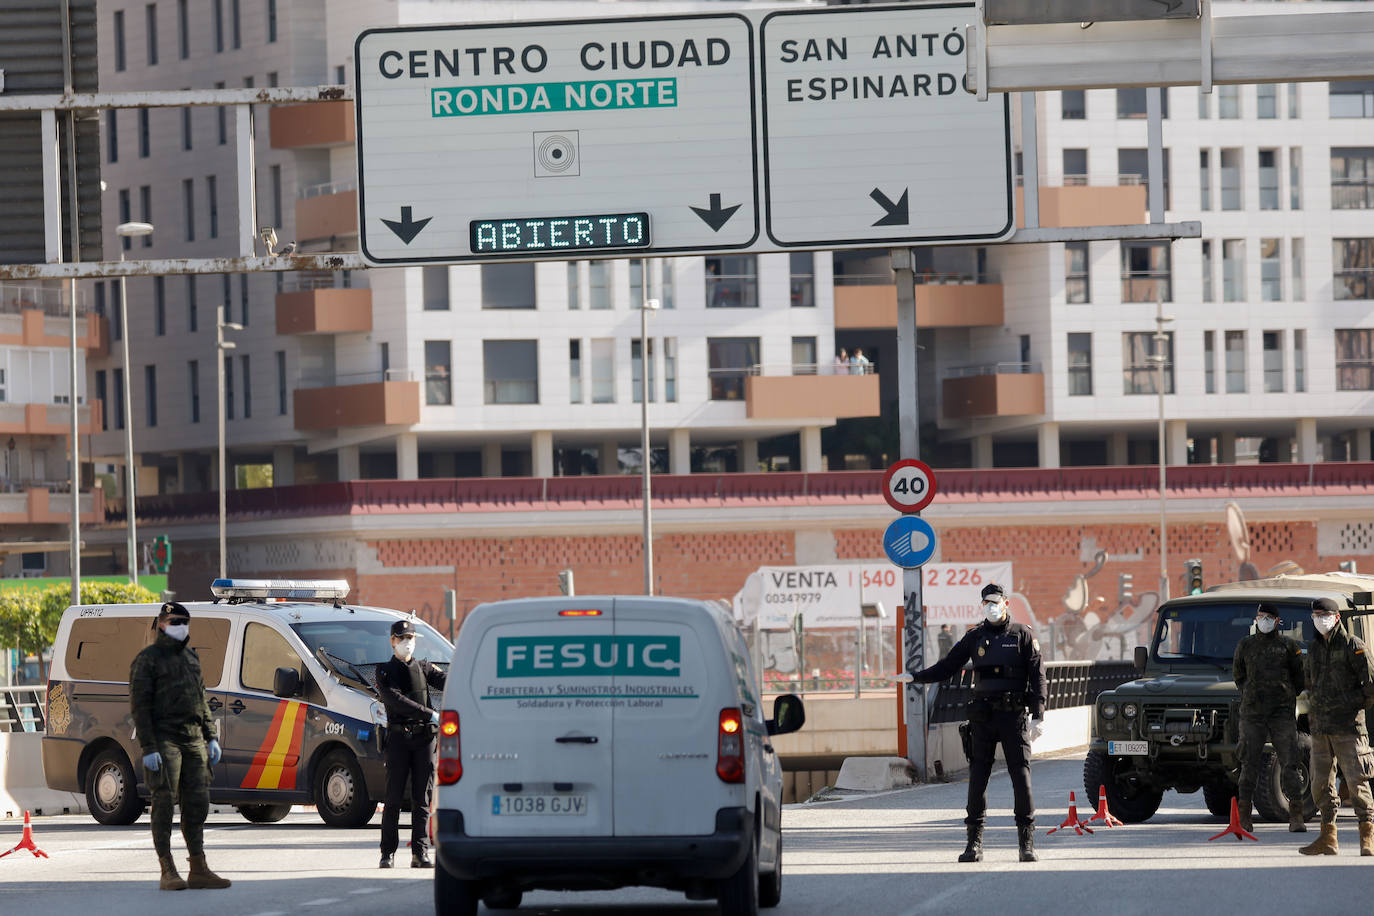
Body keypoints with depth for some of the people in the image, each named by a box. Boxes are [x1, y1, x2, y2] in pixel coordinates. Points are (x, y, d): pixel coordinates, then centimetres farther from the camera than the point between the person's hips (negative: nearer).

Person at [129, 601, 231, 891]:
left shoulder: (191, 658, 19)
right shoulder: (147, 659, -3)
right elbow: (139, 706, -9)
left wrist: (211, 737, 15)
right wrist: (148, 748, -16)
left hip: (194, 740, 7)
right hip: (164, 740, -7)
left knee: (197, 803, 6)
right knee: (164, 803, -7)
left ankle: (199, 870, 11)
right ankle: (168, 872, -6)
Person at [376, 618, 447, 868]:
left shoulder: (424, 669, 16)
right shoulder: (385, 672, 6)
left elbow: (445, 682, -1)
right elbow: (395, 700, -10)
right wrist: (430, 714, -19)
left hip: (424, 737, 2)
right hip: (398, 737, -2)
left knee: (422, 798, -1)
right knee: (394, 797, -3)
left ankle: (420, 853, -2)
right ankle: (388, 852, 2)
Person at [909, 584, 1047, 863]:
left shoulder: (1022, 635, 3)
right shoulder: (974, 637, 11)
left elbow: (1037, 677, 0)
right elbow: (947, 667, 15)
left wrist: (1038, 716, -8)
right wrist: (915, 676, 5)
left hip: (1014, 715, -2)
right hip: (983, 715, 2)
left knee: (1021, 773, -6)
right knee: (978, 776, -1)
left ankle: (1027, 842, 0)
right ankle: (974, 843, 2)